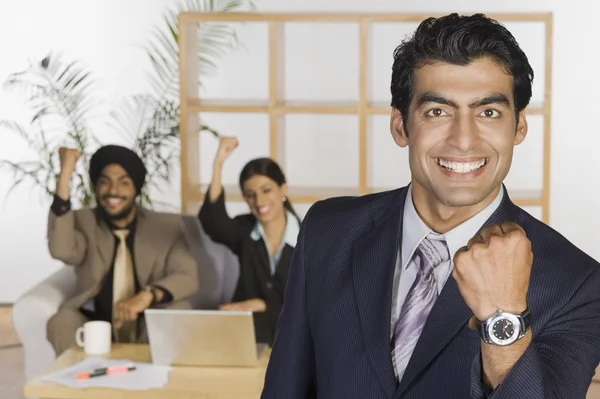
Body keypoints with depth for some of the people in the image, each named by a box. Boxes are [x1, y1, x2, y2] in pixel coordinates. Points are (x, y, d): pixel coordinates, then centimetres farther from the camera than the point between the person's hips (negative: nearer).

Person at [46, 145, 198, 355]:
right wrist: (65, 174, -16)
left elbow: (187, 277, -6)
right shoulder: (83, 221, 8)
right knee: (62, 323, -30)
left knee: (177, 313, -31)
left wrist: (148, 295, -29)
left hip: (151, 331, 0)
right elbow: (61, 250, -15)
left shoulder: (168, 226, 7)